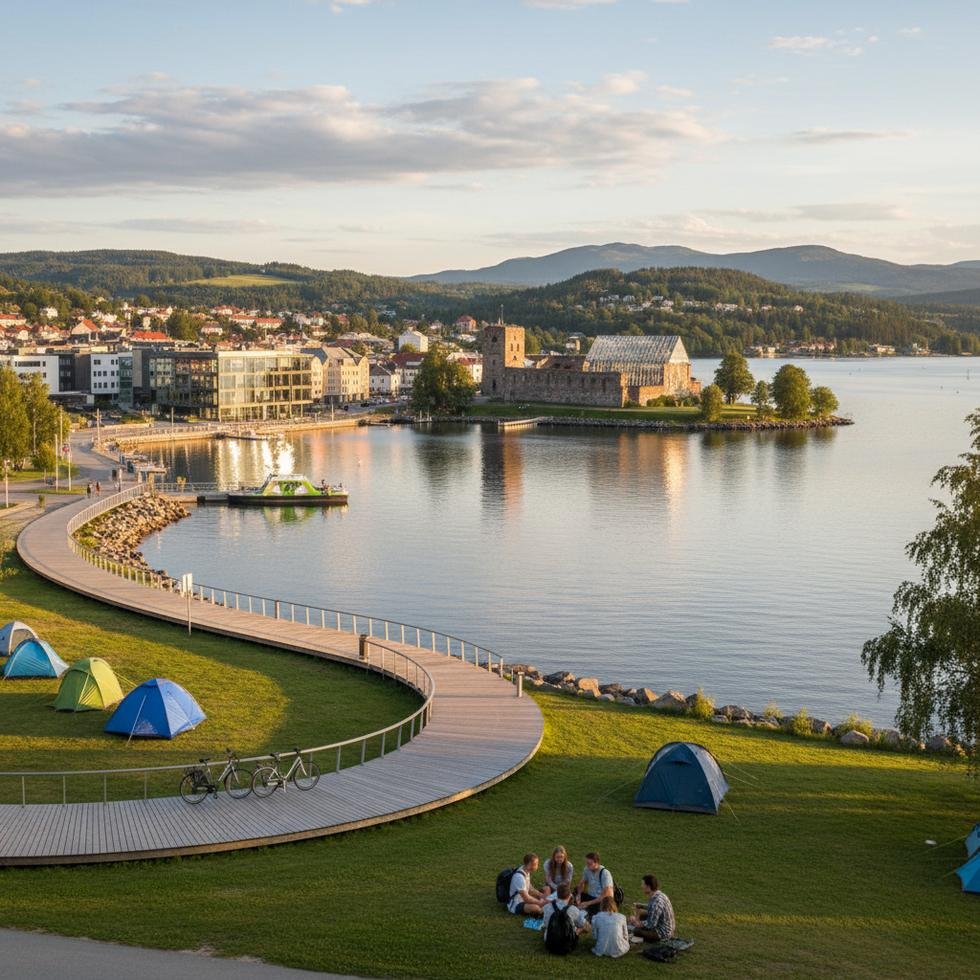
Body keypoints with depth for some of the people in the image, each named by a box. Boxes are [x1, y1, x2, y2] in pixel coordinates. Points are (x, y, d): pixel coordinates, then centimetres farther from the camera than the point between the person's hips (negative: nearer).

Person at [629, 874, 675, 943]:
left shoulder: (657, 901, -30)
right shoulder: (658, 895, -1)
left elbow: (651, 924, -26)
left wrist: (637, 922, -13)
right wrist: (641, 906, 9)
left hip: (663, 933, -9)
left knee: (636, 931, -19)